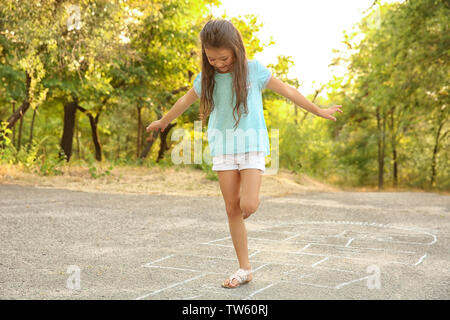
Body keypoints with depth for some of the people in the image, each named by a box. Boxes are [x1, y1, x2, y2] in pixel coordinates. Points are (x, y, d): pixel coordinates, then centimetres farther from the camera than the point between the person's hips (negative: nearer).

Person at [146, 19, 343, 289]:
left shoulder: (254, 70, -6)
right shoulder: (206, 78, 2)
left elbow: (287, 90, 4)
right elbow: (186, 101, 20)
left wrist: (319, 111, 12)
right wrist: (163, 122, 33)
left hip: (252, 145, -3)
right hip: (223, 147, 3)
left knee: (248, 205, -18)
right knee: (232, 209, 1)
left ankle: (250, 194, 20)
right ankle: (245, 269, 11)